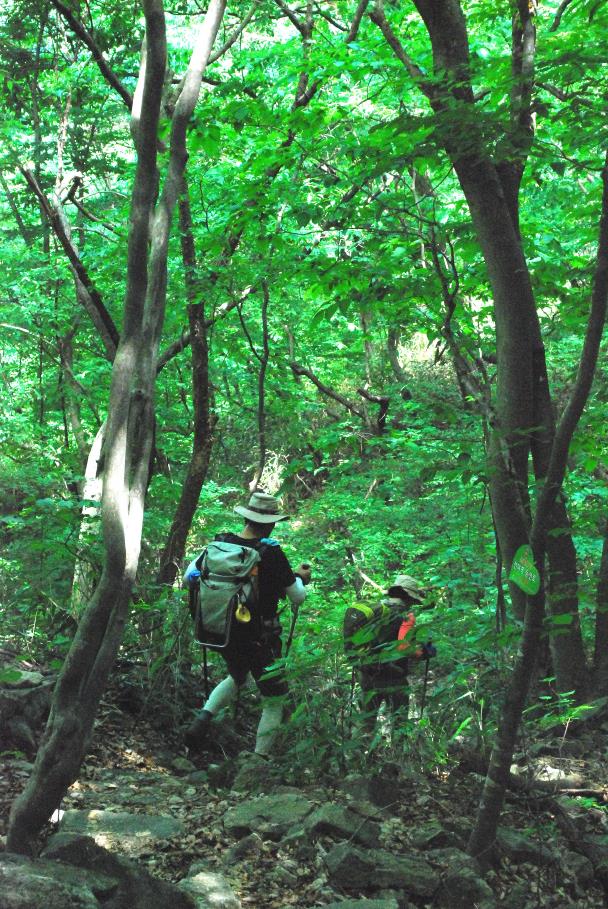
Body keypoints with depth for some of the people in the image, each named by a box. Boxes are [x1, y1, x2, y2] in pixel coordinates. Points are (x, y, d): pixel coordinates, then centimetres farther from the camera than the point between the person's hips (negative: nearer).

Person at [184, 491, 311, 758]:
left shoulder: (219, 544, -5)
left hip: (222, 633, 5)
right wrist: (300, 577, 12)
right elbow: (298, 598, -8)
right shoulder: (271, 553, -17)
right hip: (259, 640, -5)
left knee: (236, 678, 32)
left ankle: (203, 718, 11)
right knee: (274, 701, 14)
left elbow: (189, 578, 5)